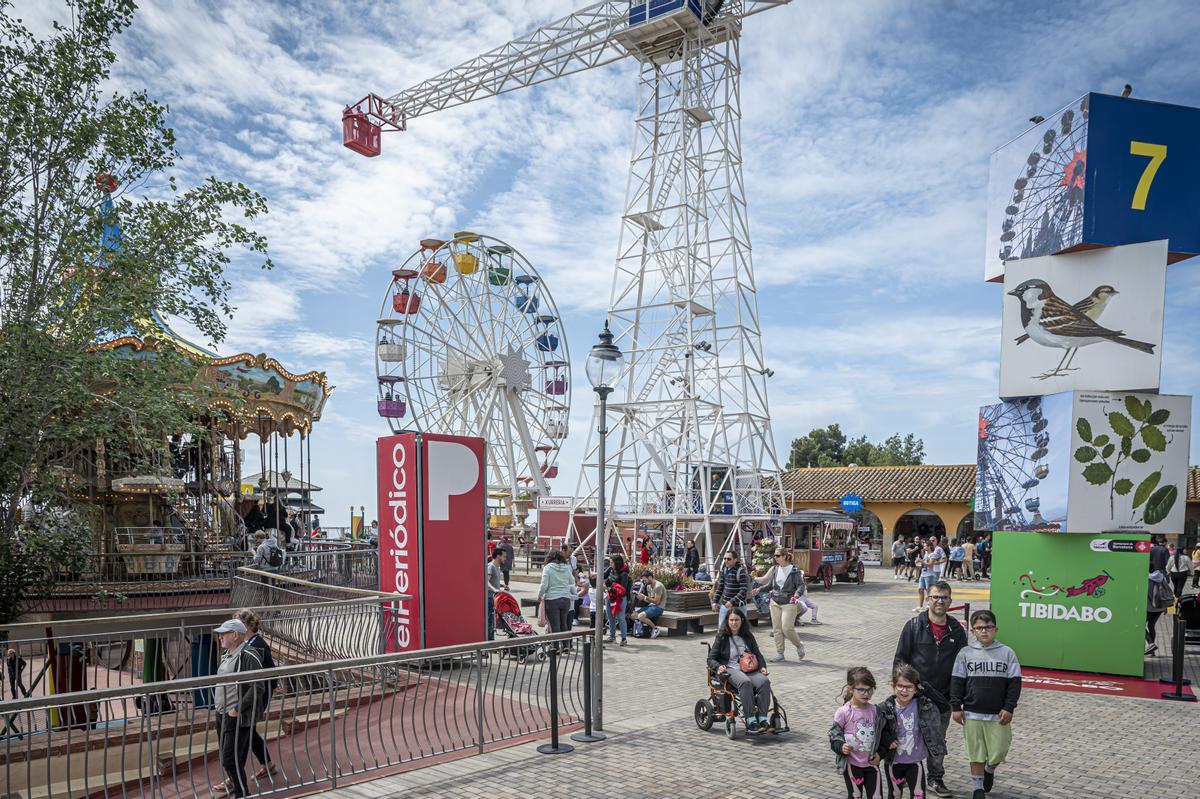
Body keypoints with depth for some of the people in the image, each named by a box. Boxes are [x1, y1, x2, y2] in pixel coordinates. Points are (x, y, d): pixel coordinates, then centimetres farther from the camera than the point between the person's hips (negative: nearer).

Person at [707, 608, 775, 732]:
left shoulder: (748, 636, 18)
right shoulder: (722, 637, 8)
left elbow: (758, 654, 22)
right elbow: (711, 659, 6)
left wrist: (762, 667, 1)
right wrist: (718, 666, -15)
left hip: (750, 670, 3)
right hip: (730, 670, -3)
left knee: (764, 682, -29)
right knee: (745, 683, -37)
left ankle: (763, 719, -32)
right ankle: (751, 721, -38)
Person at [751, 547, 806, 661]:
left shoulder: (794, 571, -7)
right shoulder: (775, 569, 9)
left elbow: (801, 585, -10)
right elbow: (770, 585, 18)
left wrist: (797, 594, -28)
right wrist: (760, 589, 4)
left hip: (789, 603, -6)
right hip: (775, 602, 6)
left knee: (787, 628, -12)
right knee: (776, 629, 5)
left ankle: (799, 646, 15)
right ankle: (780, 653, 13)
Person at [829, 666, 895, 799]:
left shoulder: (876, 711, -2)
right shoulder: (843, 713, -14)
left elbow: (884, 733, 9)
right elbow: (834, 735, -8)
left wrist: (881, 753, -3)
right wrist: (841, 747, -26)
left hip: (872, 763, 3)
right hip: (852, 764, -3)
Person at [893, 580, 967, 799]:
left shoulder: (957, 629, 2)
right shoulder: (914, 626, -4)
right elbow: (900, 659, -1)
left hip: (943, 697, 2)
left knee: (938, 740, 14)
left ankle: (936, 780, 28)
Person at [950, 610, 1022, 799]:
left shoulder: (1007, 653, -2)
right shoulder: (965, 653, -1)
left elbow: (1014, 682, 0)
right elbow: (957, 682, 2)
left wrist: (1009, 708, -6)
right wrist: (956, 707, -2)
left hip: (999, 715, 0)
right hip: (972, 714, 0)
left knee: (998, 753, 5)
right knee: (976, 754, 7)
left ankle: (990, 769, 38)